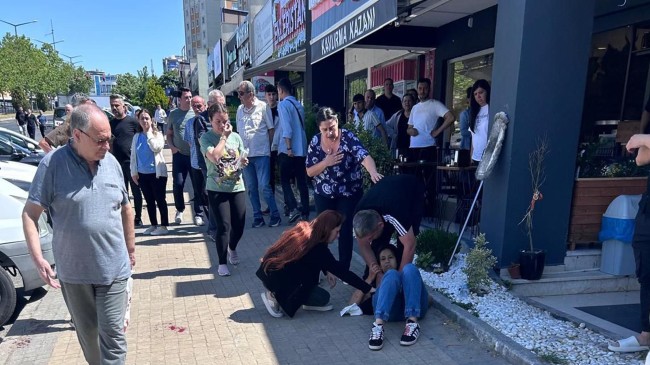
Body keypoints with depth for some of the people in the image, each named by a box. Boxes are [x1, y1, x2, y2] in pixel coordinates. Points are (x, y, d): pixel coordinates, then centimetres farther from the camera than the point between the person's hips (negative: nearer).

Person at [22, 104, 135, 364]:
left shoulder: (112, 163, 0)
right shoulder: (53, 164, -12)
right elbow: (30, 213, -10)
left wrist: (130, 248, 16)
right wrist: (38, 259, -20)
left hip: (113, 268, 1)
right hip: (73, 271, -1)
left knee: (112, 334, 2)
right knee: (87, 333, 18)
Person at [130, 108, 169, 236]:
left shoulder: (157, 134, -4)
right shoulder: (137, 136, 7)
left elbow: (156, 148, -23)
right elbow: (133, 155, 9)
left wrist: (149, 132, -15)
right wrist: (134, 172, 5)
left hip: (157, 172, -5)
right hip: (142, 173, 5)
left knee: (160, 200, 1)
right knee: (149, 201, 12)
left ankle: (163, 226, 8)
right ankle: (153, 225, 23)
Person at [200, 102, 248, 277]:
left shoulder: (236, 137, 6)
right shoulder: (206, 137, -6)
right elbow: (214, 157, -24)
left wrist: (243, 162, -7)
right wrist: (223, 137, -15)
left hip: (237, 187, 4)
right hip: (217, 189, -4)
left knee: (239, 225, 7)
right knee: (224, 226, -6)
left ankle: (232, 249, 40)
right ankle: (222, 263, 11)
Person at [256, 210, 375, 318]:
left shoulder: (304, 229, 1)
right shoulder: (317, 249, -22)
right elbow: (342, 271, -18)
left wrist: (327, 272, 6)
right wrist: (368, 289, -13)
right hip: (276, 280, -8)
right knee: (323, 298, 0)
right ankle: (276, 298, 0)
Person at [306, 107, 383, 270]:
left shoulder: (348, 138, -17)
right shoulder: (315, 142, -6)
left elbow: (364, 156, -33)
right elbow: (310, 172, -3)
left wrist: (373, 172, -54)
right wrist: (326, 162, -21)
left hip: (349, 194, -3)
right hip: (323, 195, 3)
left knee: (345, 230, 2)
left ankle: (344, 269, 20)